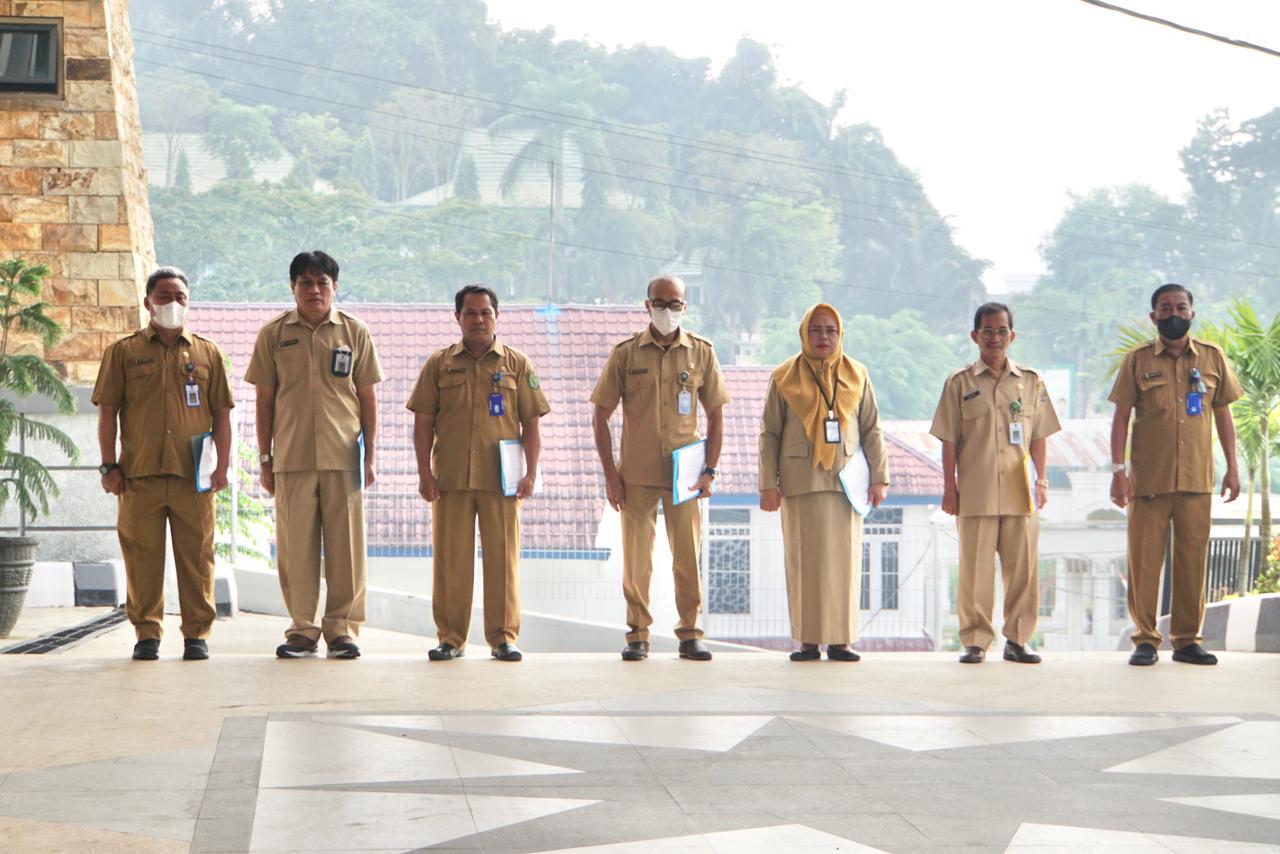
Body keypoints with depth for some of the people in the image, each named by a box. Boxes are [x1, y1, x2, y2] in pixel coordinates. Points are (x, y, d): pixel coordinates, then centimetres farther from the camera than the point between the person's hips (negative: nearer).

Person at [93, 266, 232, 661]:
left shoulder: (207, 353, 13)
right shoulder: (123, 352, 8)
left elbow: (221, 414, 12)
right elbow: (107, 411, 7)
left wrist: (222, 466, 4)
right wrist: (109, 466, 0)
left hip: (193, 477, 1)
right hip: (139, 476, -1)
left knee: (196, 557, 1)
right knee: (142, 557, 1)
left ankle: (197, 635, 8)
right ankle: (146, 634, 10)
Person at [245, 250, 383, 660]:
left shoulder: (355, 333, 7)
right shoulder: (274, 333, 7)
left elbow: (368, 398, 9)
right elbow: (264, 399, 9)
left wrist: (370, 456, 3)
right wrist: (265, 459, 5)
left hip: (343, 456, 0)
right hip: (291, 456, 0)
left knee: (346, 546, -1)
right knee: (295, 547, 1)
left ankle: (342, 629, 7)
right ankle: (303, 630, 10)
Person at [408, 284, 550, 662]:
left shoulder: (517, 365, 8)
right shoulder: (439, 364, 9)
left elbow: (531, 423, 7)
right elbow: (424, 422, 8)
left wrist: (531, 473, -1)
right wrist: (424, 472, -1)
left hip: (501, 479, 0)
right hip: (451, 478, 0)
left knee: (503, 558, 1)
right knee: (450, 559, 2)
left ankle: (503, 637, 8)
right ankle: (450, 638, 9)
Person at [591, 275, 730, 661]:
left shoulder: (701, 352, 4)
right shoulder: (626, 353, 1)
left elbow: (715, 414, 9)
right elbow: (600, 416, 3)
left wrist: (710, 470, 0)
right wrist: (610, 474, -3)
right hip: (637, 474, -1)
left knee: (689, 556, 2)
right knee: (636, 557, 2)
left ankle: (690, 634, 12)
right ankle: (637, 635, 12)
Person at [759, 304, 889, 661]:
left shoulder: (856, 376, 10)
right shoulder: (785, 378, 5)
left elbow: (872, 430, 12)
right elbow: (769, 434, 4)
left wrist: (879, 477, 4)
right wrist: (768, 484, -3)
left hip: (846, 480, 2)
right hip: (801, 481, -2)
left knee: (845, 558, 0)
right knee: (803, 560, -3)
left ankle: (840, 640, 5)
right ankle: (808, 641, 1)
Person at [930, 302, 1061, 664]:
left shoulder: (1030, 382, 10)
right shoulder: (960, 383, 4)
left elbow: (1038, 437, 12)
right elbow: (949, 440, 4)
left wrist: (1042, 479, 4)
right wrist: (949, 487, -1)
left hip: (1021, 492, 2)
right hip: (975, 493, -2)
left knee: (1023, 567, 2)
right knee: (975, 569, -1)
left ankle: (1018, 639, 11)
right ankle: (975, 641, 7)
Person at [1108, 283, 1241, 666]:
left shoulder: (1212, 357, 9)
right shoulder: (1137, 360, 4)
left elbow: (1223, 414, 14)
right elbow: (1121, 417, 3)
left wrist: (1232, 467, 8)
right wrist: (1118, 470, -5)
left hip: (1197, 478, 2)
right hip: (1149, 477, -1)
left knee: (1194, 559, 1)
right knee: (1144, 559, -2)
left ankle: (1187, 639, 10)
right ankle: (1145, 639, 5)